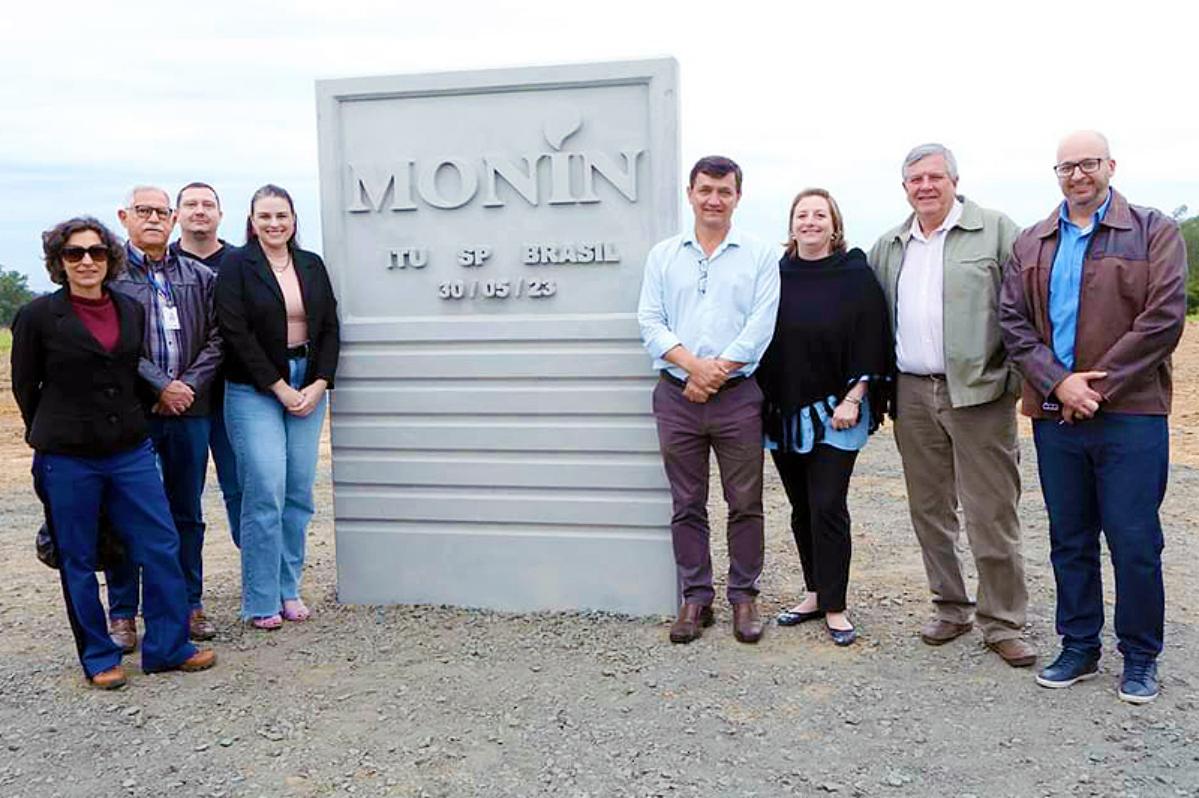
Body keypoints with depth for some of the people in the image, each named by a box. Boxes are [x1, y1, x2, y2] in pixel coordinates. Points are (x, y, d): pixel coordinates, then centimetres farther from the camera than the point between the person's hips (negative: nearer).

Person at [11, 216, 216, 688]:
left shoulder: (131, 311, 7)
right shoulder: (38, 316, -3)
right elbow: (24, 386, 5)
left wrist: (129, 423, 14)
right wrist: (52, 435, 11)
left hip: (131, 450, 3)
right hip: (66, 459, -3)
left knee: (162, 547, 1)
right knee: (78, 561, 7)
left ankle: (168, 648, 14)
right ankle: (99, 658, 22)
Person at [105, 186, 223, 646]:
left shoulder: (201, 277, 10)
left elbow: (216, 338, 5)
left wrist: (189, 385, -8)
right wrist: (160, 386, -14)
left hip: (189, 409, 3)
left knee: (188, 513, 11)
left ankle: (190, 604, 23)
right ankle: (122, 614, 16)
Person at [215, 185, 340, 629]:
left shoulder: (312, 265, 12)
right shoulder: (237, 266, -1)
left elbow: (330, 328, 10)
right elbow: (237, 334, -8)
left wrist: (319, 384, -3)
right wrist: (280, 388, -11)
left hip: (308, 387, 4)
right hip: (254, 390, -4)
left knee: (299, 492, 5)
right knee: (266, 493, -7)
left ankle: (289, 590, 16)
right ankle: (261, 602, 4)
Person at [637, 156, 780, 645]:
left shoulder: (759, 256, 5)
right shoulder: (663, 256, 10)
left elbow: (761, 326, -5)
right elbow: (650, 322, 2)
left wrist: (717, 372, -12)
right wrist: (692, 364, -13)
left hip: (738, 396, -1)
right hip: (677, 397, 2)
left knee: (745, 503, 3)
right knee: (687, 504, 8)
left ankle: (744, 596, 17)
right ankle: (695, 598, 18)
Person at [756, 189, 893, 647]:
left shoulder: (856, 275, -3)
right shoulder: (776, 275, 6)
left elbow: (870, 340, -6)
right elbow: (760, 338, 10)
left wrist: (852, 399, -12)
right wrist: (764, 403, 6)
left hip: (834, 412, -4)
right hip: (782, 413, 4)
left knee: (827, 506, -6)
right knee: (801, 509, 11)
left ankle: (834, 607, 5)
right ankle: (816, 594, 24)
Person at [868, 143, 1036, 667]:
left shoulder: (996, 230, 0)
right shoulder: (888, 248, 14)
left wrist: (1024, 379, -11)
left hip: (979, 393, -4)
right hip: (912, 396, 5)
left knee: (991, 514, -1)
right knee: (929, 511, 11)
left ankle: (1002, 623, 12)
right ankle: (950, 609, 26)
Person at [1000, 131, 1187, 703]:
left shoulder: (1154, 232, 1)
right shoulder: (1031, 244, 11)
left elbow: (1163, 319, -9)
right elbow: (1013, 321, 4)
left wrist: (1095, 387, -13)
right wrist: (1058, 383, -11)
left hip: (1130, 414, -3)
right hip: (1054, 414, 3)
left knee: (1134, 542, 3)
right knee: (1069, 540, 12)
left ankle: (1140, 657, 20)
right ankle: (1079, 647, 26)